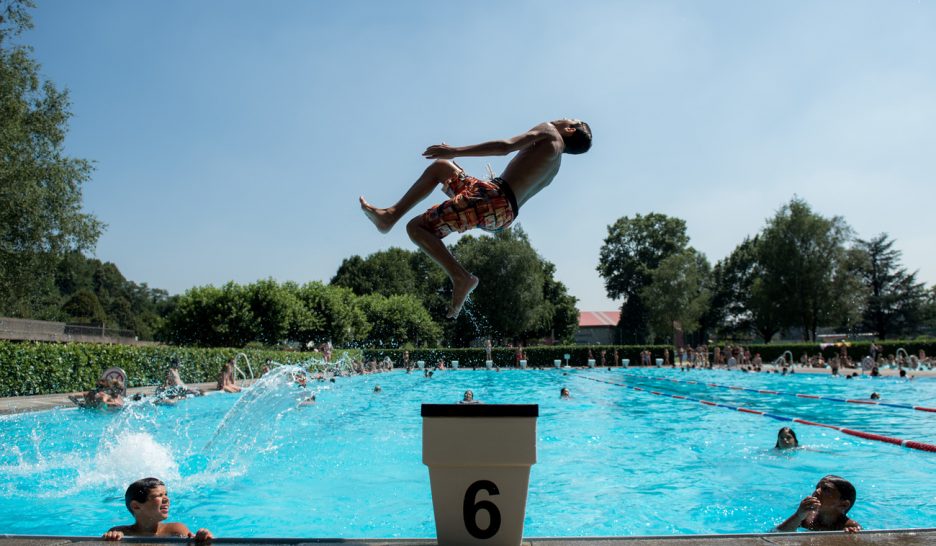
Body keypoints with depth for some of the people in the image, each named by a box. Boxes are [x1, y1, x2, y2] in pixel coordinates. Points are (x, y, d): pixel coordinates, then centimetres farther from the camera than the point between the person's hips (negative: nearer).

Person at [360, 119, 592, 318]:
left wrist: (455, 150, -15)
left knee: (416, 227, -12)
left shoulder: (548, 131, 3)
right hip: (507, 213, 10)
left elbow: (506, 146, -14)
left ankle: (460, 277, -16)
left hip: (494, 197, -9)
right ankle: (392, 214, 18)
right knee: (440, 165, 24)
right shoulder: (554, 163, 26)